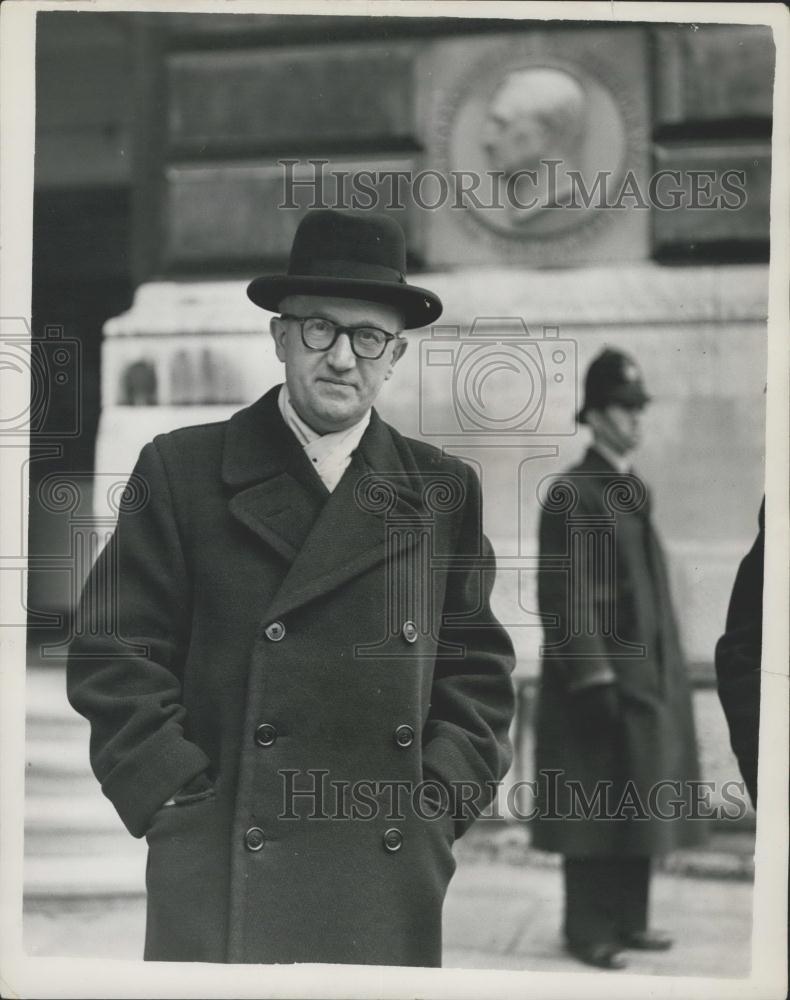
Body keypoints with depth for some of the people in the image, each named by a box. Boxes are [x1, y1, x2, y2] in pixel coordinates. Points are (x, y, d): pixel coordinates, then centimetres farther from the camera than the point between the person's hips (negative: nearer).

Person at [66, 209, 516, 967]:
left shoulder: (443, 492, 9)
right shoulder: (181, 470, 1)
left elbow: (477, 669, 12)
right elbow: (115, 653, -1)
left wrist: (437, 803, 1)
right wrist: (182, 802, -8)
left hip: (391, 882, 2)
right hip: (221, 877, -2)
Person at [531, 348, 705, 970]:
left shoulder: (634, 491, 15)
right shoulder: (571, 495, -11)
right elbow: (566, 596, -16)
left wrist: (666, 671, 15)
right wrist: (593, 678, -20)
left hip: (647, 677, 8)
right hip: (600, 674, -8)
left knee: (637, 803, 13)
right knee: (595, 808, -2)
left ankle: (628, 919, 22)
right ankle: (589, 930, 6)